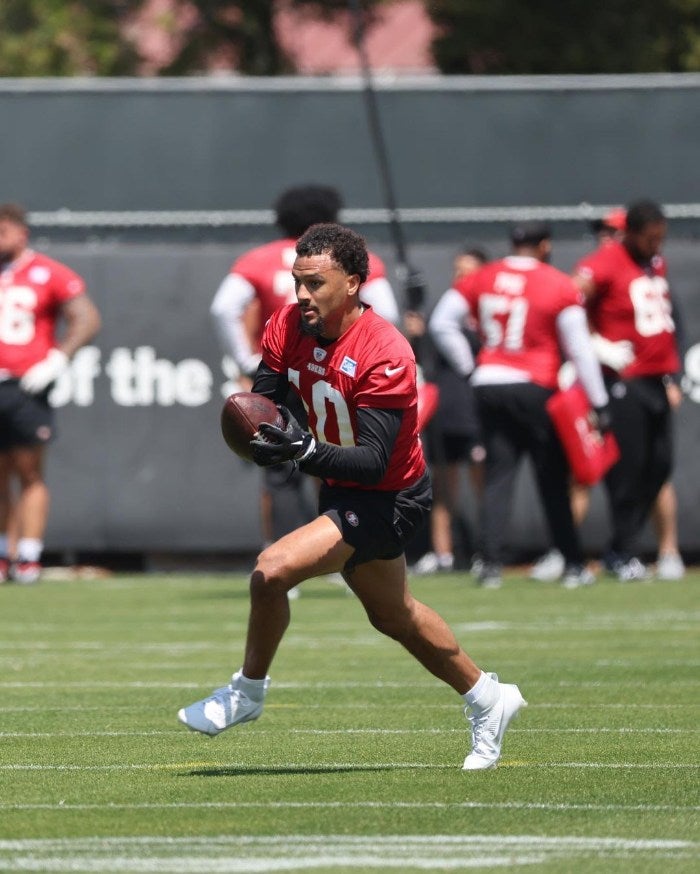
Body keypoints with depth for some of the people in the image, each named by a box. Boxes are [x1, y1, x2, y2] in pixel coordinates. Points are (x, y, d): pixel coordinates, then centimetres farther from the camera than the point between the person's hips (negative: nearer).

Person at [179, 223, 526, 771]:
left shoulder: (385, 355, -29)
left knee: (272, 571, -22)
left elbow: (375, 463, -31)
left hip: (390, 498, -8)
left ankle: (248, 691, 1)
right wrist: (258, 432, -28)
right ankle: (488, 699, 43)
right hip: (342, 492, 8)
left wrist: (306, 450, -45)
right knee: (393, 616, 24)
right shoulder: (288, 327, -9)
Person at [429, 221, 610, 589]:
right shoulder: (559, 286, -5)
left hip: (488, 384, 3)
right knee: (553, 479, 6)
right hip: (535, 389, -3)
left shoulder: (480, 280, 6)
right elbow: (579, 348, -6)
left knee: (497, 476, 5)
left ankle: (490, 563, -6)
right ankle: (573, 565, 11)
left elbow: (441, 323, 6)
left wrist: (469, 367, 11)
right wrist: (599, 403, -2)